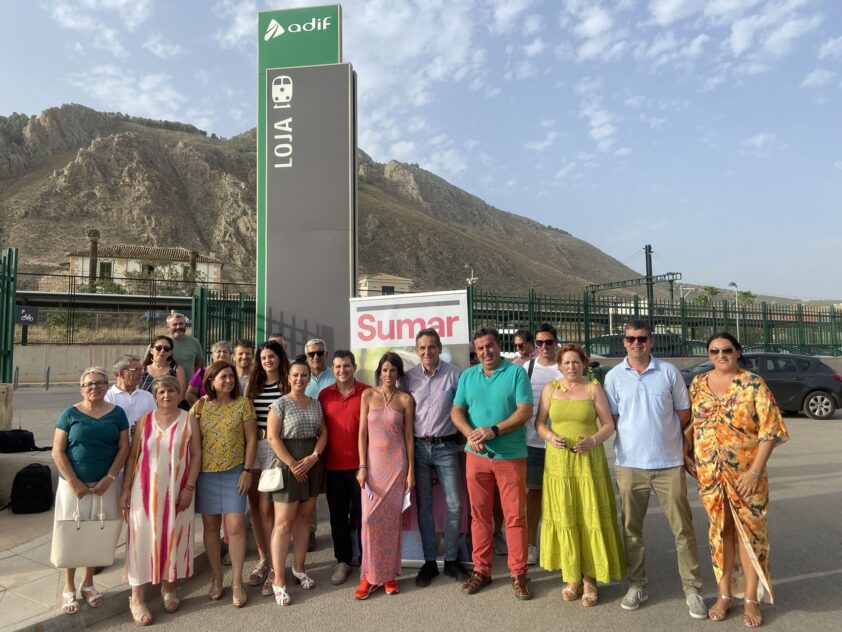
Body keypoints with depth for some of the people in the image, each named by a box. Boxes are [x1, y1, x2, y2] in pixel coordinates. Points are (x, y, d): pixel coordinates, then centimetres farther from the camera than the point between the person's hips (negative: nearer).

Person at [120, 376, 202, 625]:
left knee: (174, 537, 8)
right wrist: (126, 488, 1)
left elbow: (196, 455, -2)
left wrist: (189, 487, -9)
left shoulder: (189, 421, -1)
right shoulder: (145, 420, 4)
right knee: (143, 538, 2)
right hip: (146, 489, 1)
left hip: (176, 490, 0)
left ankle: (169, 587, 28)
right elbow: (133, 455, 5)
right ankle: (137, 597, 14)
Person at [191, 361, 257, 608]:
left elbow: (251, 438, -2)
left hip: (234, 472, -1)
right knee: (210, 525, 10)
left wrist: (247, 470, -6)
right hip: (205, 473, 2)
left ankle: (237, 582, 8)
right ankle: (216, 578, 25)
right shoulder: (200, 406, 1)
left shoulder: (243, 403, -2)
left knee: (235, 526, -4)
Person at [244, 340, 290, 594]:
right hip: (252, 446, 5)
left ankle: (274, 566, 6)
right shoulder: (252, 385, 12)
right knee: (255, 506, 10)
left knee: (266, 508, -6)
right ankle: (263, 559, 26)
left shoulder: (288, 385, -1)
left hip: (275, 448, -4)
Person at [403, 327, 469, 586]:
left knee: (454, 505, 3)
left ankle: (451, 560, 20)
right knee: (423, 505, 9)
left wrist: (463, 441, -3)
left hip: (446, 447, -1)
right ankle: (429, 562, 22)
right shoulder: (409, 377, 1)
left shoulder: (453, 374, -5)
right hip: (418, 447, 2)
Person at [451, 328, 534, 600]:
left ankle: (519, 573, 17)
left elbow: (525, 411, -11)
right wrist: (470, 433, -13)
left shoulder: (516, 373, -3)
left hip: (511, 456, -3)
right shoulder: (467, 376, 9)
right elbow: (456, 411, 6)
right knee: (479, 515, 11)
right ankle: (481, 570, 24)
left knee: (515, 516, 3)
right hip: (476, 455, 4)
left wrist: (494, 430, -21)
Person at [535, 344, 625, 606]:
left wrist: (593, 440, -16)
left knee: (591, 518, 0)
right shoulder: (550, 388, 5)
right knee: (564, 518, 4)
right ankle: (571, 576, 18)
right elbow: (539, 422, 7)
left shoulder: (594, 388, 2)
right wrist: (550, 436, -12)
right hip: (559, 462, 1)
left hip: (589, 462, -1)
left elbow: (609, 425, 1)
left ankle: (589, 578, 14)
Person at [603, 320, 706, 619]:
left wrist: (664, 435, 9)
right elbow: (611, 418, 6)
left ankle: (692, 589, 19)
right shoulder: (614, 376, 0)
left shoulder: (669, 372, 0)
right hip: (629, 463, 1)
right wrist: (636, 437, 3)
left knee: (682, 527, 5)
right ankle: (637, 586, 25)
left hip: (669, 462, 0)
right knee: (631, 527, 10)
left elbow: (684, 411, 8)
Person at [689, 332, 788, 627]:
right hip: (709, 472, 3)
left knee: (749, 530, 7)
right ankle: (724, 594, 26)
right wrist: (688, 456, 5)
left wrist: (755, 471, -14)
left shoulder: (753, 383, -8)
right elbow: (690, 423, 11)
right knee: (719, 530, 12)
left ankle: (751, 599, 22)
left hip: (746, 472, -3)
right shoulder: (698, 383, 3)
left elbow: (770, 429, -10)